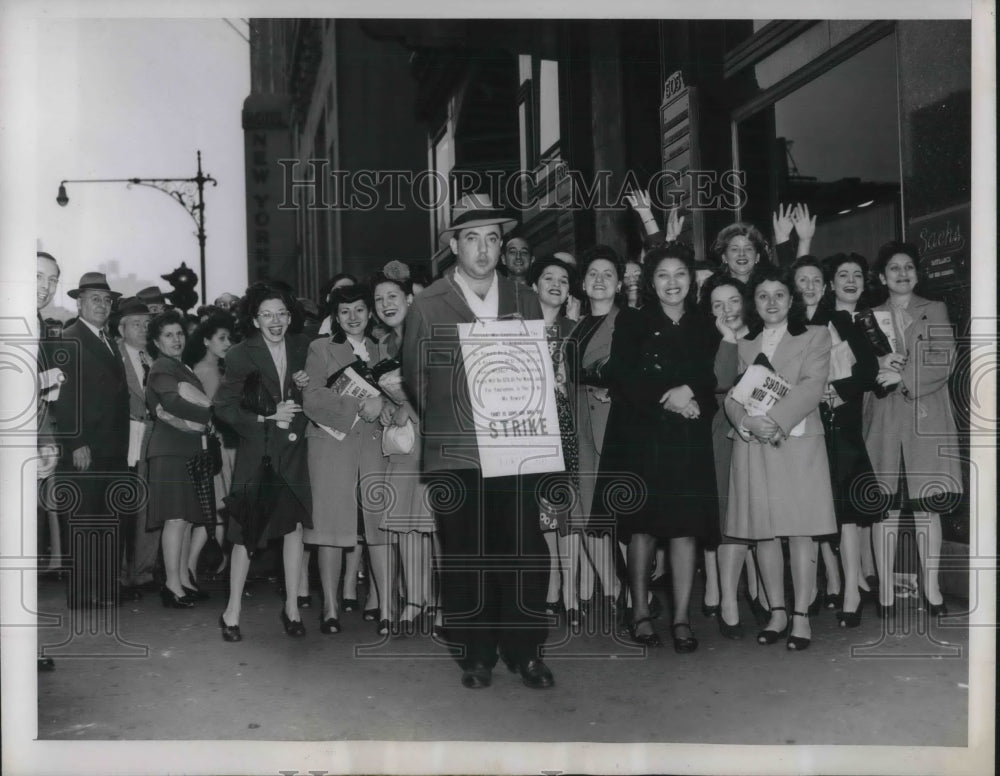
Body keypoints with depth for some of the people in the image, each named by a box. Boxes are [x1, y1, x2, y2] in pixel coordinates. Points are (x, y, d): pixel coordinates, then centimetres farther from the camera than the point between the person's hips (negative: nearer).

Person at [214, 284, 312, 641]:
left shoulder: (301, 347, 3)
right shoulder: (241, 355, -9)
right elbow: (224, 406, -11)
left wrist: (304, 384, -7)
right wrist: (267, 418, -18)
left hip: (294, 451, 4)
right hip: (256, 452, -4)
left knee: (295, 525, 6)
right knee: (247, 533, 1)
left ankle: (291, 607, 19)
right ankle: (232, 611, 15)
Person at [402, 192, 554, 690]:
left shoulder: (524, 301, 11)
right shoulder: (428, 307, 2)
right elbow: (414, 381, 7)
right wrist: (434, 431, 6)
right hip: (454, 456, -2)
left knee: (525, 552, 0)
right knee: (464, 558, 3)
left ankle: (525, 652, 15)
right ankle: (476, 656, 17)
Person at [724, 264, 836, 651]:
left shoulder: (815, 336, 8)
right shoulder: (743, 344, 17)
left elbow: (812, 386, -6)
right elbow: (731, 394, 6)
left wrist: (776, 420, -18)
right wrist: (748, 421, -14)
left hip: (798, 443, -3)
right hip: (752, 446, 3)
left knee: (800, 530, -4)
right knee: (764, 532, 5)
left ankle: (801, 616, 1)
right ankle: (777, 612, 15)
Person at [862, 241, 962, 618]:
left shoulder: (936, 311, 11)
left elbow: (945, 361, -2)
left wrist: (903, 377, -13)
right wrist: (881, 370, -13)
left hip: (927, 418, -1)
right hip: (883, 421, 1)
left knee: (927, 503, -1)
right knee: (885, 505, -3)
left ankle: (932, 589, 6)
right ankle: (885, 591, 1)